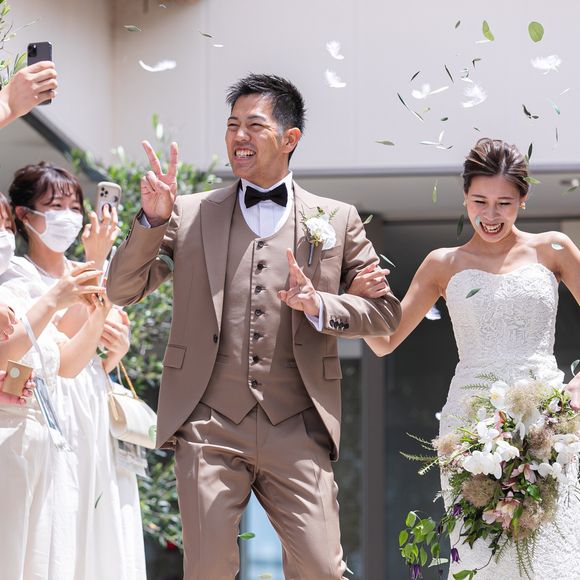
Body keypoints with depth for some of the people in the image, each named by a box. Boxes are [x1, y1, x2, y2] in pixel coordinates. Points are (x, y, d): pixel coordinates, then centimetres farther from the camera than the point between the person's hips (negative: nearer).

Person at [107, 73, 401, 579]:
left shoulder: (337, 220, 11)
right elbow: (122, 290, 7)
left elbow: (386, 310, 10)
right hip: (208, 428, 0)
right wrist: (152, 219, -9)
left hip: (298, 429, 0)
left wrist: (320, 306, -8)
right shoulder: (190, 214, 12)